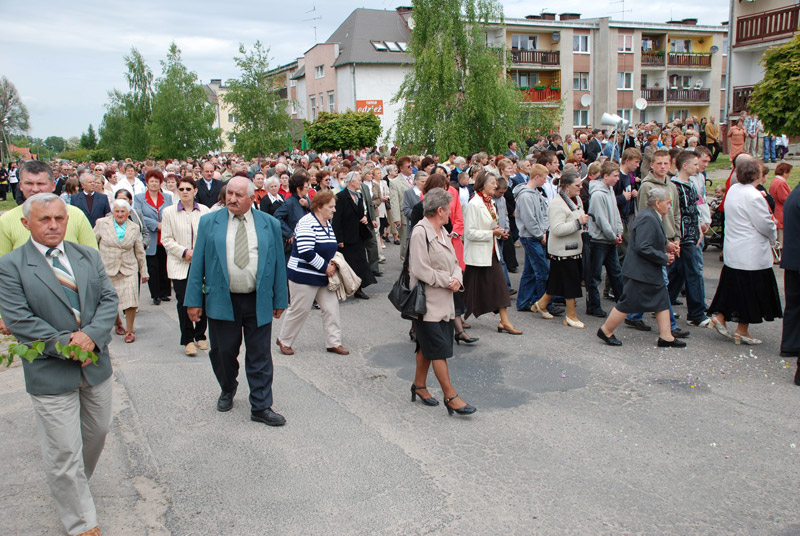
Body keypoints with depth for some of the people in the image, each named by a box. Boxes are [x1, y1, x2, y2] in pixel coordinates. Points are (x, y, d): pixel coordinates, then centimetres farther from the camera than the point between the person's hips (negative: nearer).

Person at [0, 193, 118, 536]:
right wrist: (67, 343, -18)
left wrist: (91, 335, -16)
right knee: (63, 452, 2)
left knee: (97, 432, 21)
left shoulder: (89, 256, 6)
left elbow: (109, 299, 2)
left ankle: (73, 487, 47)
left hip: (96, 365, 5)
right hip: (51, 374, -5)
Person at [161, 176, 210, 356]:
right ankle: (188, 340, 9)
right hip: (180, 265, -1)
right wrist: (184, 252, -12)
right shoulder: (169, 212, 3)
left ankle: (200, 336, 21)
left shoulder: (204, 210, 6)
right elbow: (166, 239, 0)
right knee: (183, 303, -2)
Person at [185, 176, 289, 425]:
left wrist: (279, 300, 6)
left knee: (259, 357, 4)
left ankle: (261, 407, 14)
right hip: (222, 300, 0)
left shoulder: (270, 224, 4)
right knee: (223, 352, 11)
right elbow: (198, 263, 2)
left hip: (258, 302, 0)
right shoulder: (209, 222, 2)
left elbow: (278, 263, 6)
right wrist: (194, 300, -1)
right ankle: (228, 390, 39)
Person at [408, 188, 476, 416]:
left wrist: (456, 279, -5)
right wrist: (447, 281, -14)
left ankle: (419, 385, 31)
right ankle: (451, 397, 1)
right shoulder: (420, 232, -17)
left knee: (426, 347, 18)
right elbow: (420, 270, -22)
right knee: (439, 349, -5)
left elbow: (454, 262, 16)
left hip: (443, 301, 9)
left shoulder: (441, 231, 11)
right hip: (428, 303, -9)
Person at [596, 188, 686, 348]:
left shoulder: (653, 217, 12)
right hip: (640, 271, -11)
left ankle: (666, 337, 16)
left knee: (662, 301, 10)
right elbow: (642, 247, -27)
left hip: (650, 271, 11)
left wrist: (666, 254, 7)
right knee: (628, 303, -2)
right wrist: (664, 258, -17)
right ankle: (605, 331, 11)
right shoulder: (648, 219, -20)